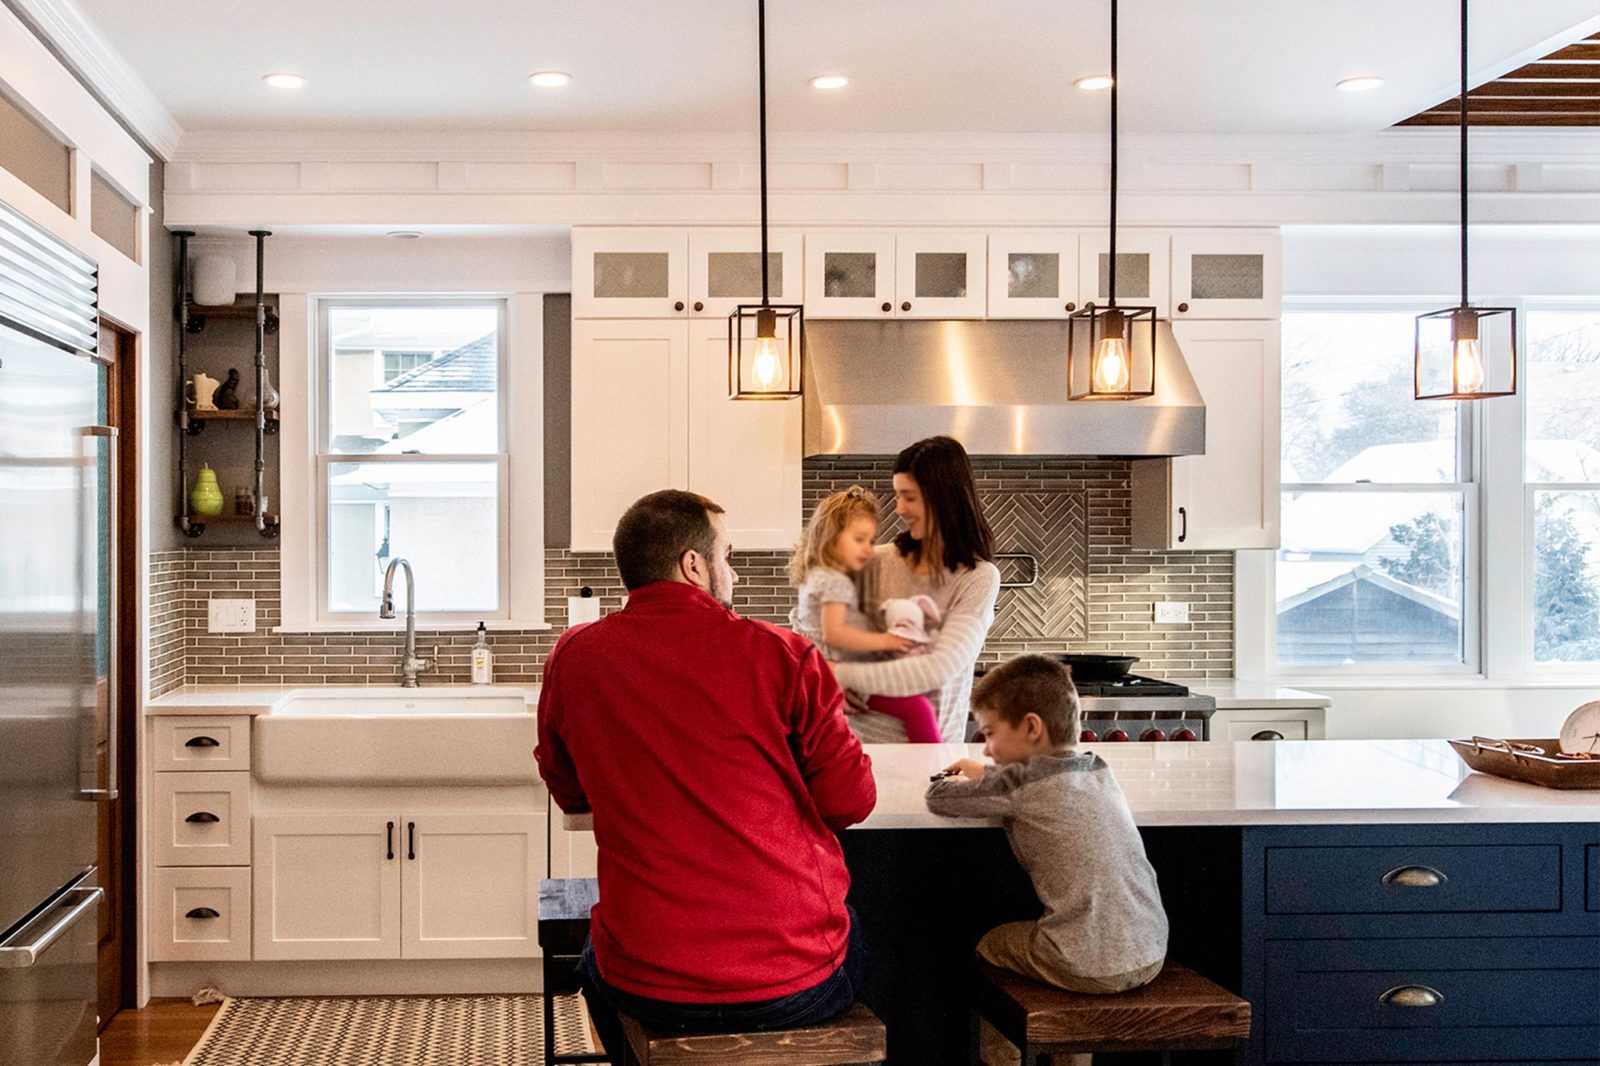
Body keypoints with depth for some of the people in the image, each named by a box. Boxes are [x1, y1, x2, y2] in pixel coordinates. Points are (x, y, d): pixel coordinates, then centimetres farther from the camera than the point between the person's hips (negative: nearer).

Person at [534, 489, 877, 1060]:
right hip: (798, 990, -1)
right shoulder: (783, 654, -9)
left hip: (648, 989, 2)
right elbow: (851, 800, -4)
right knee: (856, 946, 34)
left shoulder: (573, 657, -1)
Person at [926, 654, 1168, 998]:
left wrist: (960, 782, 22)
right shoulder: (1098, 768, 10)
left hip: (1089, 969, -7)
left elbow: (937, 798, 0)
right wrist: (986, 775, 29)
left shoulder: (1022, 782, -10)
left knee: (988, 942, 19)